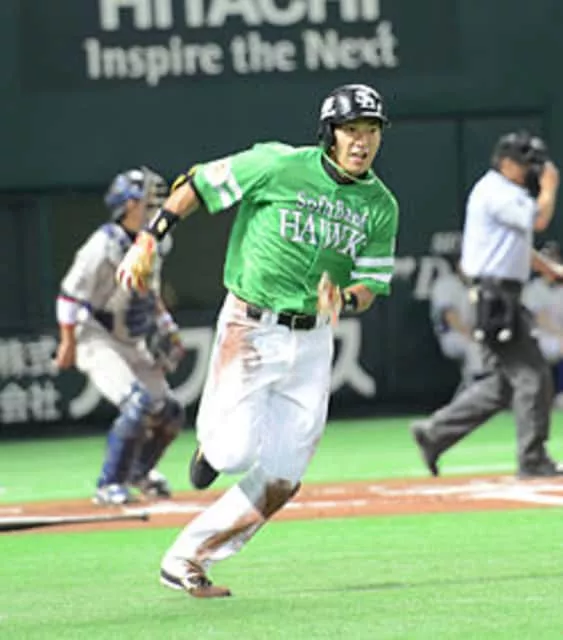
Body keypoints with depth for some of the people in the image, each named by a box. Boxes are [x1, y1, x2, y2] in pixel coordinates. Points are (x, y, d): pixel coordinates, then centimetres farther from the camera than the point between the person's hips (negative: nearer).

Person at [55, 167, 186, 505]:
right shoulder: (105, 245, -21)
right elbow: (71, 294, -18)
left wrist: (168, 329, 12)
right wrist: (68, 342, -17)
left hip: (135, 345, 8)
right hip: (99, 341, -8)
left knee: (170, 414, 8)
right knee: (138, 405, -26)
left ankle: (139, 471, 35)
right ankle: (110, 486, -14)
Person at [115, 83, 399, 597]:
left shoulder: (381, 207, 3)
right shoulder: (279, 167, -11)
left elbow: (371, 285, 6)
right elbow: (199, 185, -3)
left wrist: (344, 300, -18)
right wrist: (148, 242, -8)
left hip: (313, 341, 5)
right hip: (250, 327, -4)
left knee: (280, 482, -1)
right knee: (237, 453, -17)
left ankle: (187, 561, 11)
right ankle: (214, 437, 21)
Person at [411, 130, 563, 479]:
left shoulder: (507, 194, 22)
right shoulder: (496, 192, -11)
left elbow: (520, 247, 27)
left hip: (503, 296, 11)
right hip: (494, 296, -11)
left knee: (506, 381, 11)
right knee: (532, 375, -9)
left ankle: (435, 432, 14)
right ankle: (533, 460, -5)